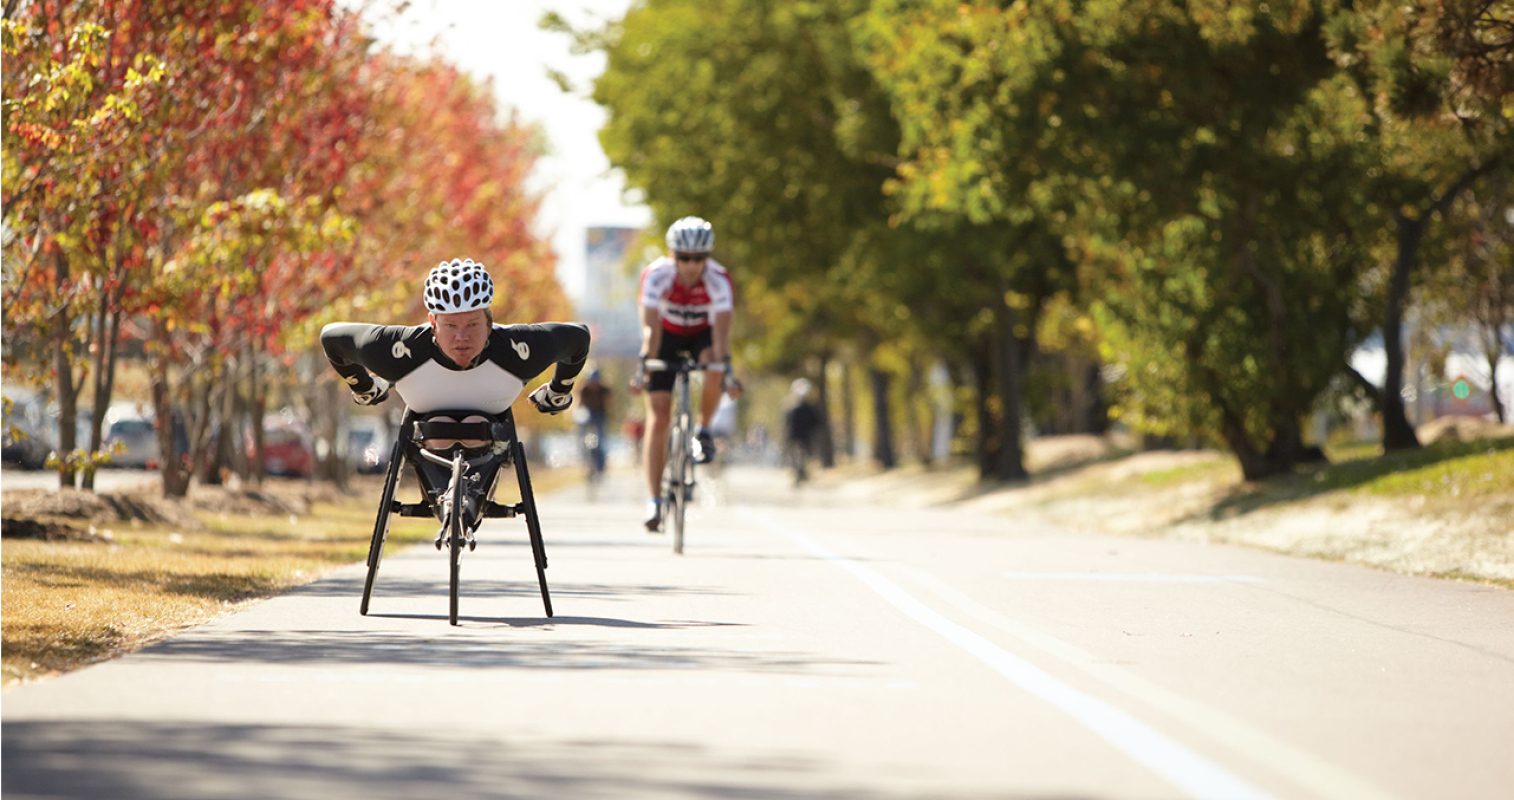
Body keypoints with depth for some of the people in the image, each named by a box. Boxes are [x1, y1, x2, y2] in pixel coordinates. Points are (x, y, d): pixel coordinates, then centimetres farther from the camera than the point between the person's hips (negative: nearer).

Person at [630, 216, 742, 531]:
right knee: (658, 418, -12)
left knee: (713, 366, -36)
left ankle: (703, 431, -8)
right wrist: (643, 366, -48)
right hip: (667, 334, 0)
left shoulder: (719, 280, -30)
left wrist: (726, 370, -50)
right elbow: (651, 327, -36)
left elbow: (721, 331, -37)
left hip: (703, 333, 0)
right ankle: (654, 500, -8)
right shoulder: (656, 275, -30)